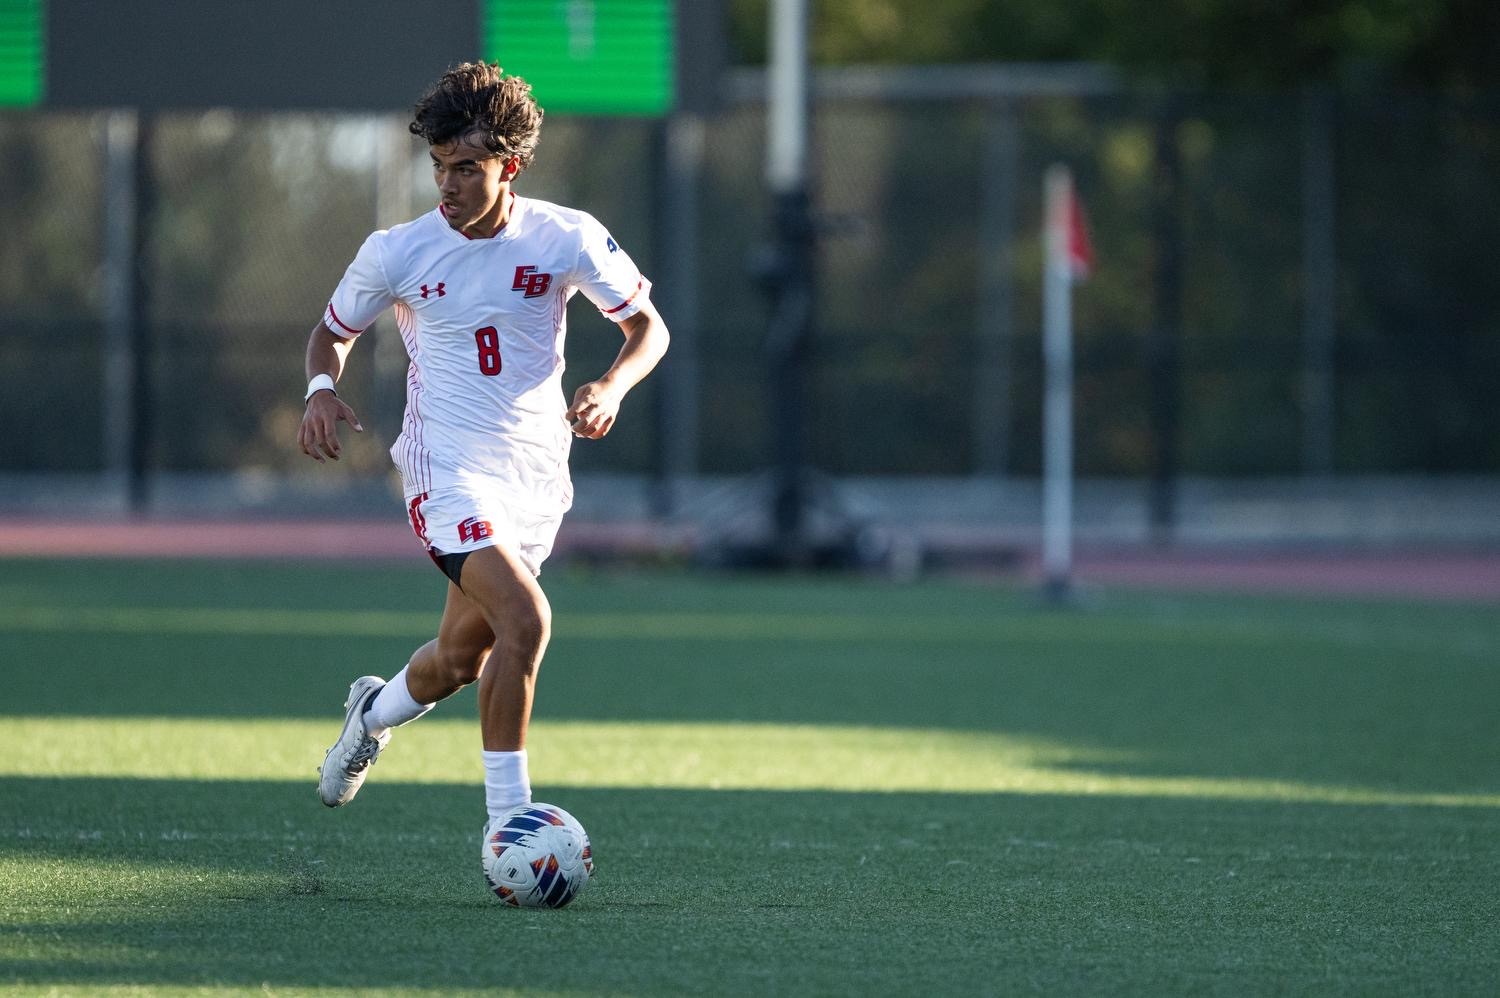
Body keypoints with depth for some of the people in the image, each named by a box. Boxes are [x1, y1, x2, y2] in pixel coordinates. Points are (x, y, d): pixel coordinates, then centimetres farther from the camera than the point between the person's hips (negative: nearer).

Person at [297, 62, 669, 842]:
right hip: (449, 468, -3)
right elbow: (334, 331, 11)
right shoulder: (396, 253, -5)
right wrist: (321, 389, -11)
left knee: (461, 661, 13)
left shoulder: (566, 238, -4)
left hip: (536, 475, 3)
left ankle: (375, 711, 49)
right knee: (525, 621, -25)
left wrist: (611, 387, -15)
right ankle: (507, 822, -16)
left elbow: (647, 325, 5)